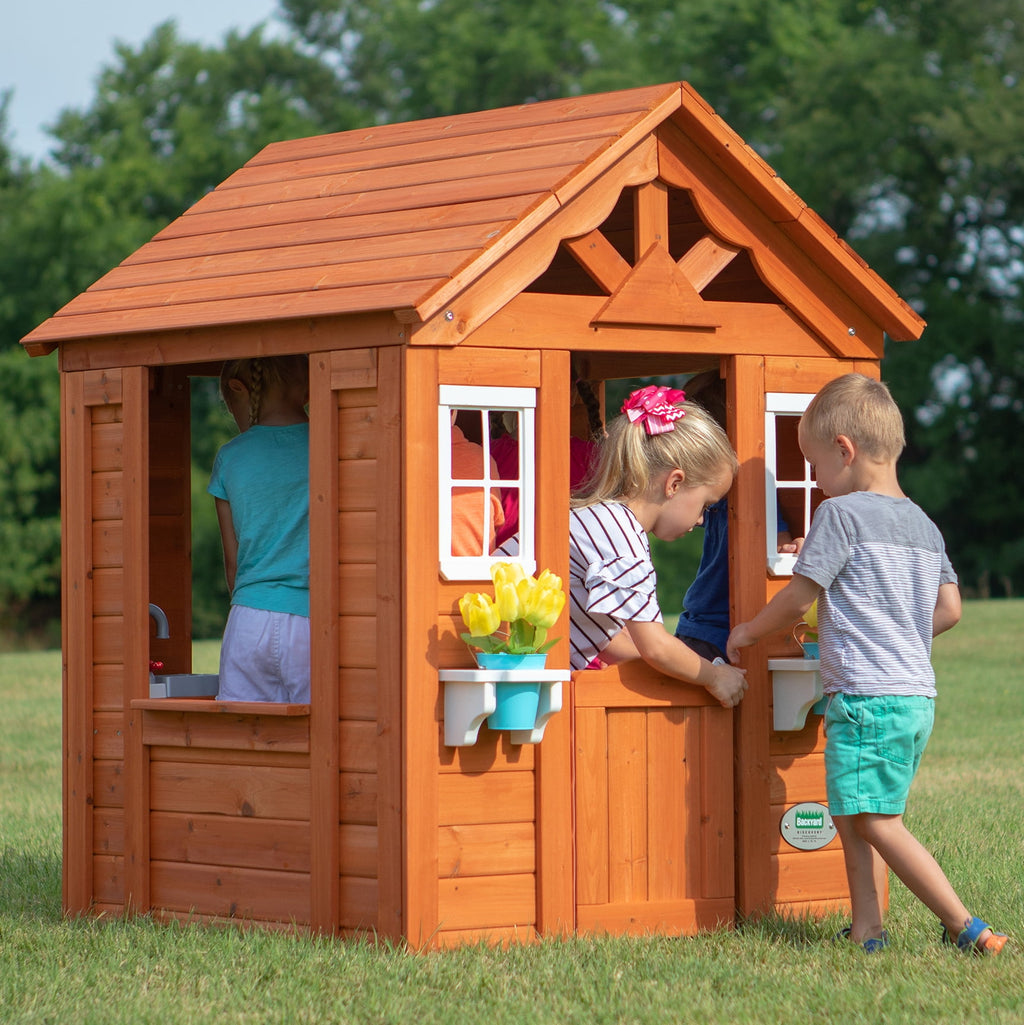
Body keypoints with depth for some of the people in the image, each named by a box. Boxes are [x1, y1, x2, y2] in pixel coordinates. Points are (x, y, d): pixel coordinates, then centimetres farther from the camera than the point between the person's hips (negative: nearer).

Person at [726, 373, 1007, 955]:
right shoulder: (923, 525, 15)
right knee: (854, 817, 13)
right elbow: (950, 609, 15)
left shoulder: (843, 514, -9)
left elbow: (799, 598, -6)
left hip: (865, 695, -9)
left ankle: (966, 926, -11)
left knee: (876, 821, -7)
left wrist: (748, 632, 10)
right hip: (918, 694, 9)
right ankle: (867, 930, 9)